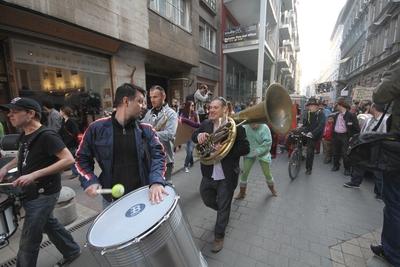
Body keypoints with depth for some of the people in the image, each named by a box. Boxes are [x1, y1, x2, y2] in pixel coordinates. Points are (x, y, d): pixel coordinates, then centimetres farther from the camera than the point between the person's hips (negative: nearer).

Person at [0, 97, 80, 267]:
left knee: (28, 241, 5)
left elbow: (69, 159, -31)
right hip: (31, 193, 9)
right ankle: (72, 251, 41)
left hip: (43, 194, -9)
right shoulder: (25, 135, 5)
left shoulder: (46, 136, -23)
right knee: (48, 224, 23)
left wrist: (35, 174, -32)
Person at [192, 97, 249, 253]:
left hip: (227, 176, -4)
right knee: (208, 201, 24)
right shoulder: (205, 124, -1)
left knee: (223, 207, 14)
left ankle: (219, 236, 39)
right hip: (209, 174, 5)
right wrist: (199, 135, -19)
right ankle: (223, 211, 56)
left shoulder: (235, 125, -14)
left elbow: (245, 148, -15)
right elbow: (193, 137, 5)